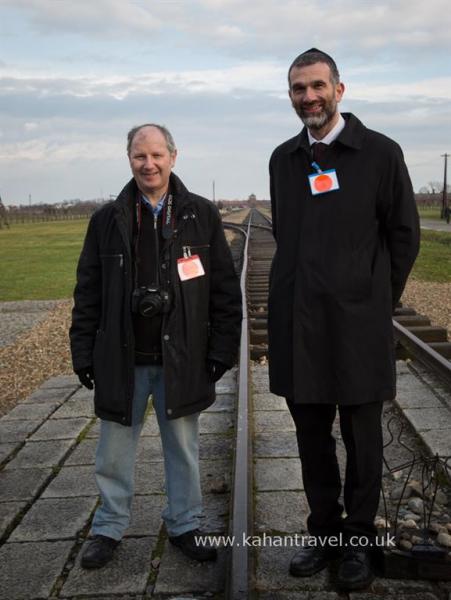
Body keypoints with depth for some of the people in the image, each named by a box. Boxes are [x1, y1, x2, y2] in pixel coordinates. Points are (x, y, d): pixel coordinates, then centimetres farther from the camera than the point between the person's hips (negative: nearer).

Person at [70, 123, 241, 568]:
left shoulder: (201, 215, 0)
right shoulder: (107, 220, 3)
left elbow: (225, 289, 1)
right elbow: (87, 294, 5)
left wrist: (222, 348, -3)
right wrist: (84, 355, 1)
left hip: (182, 359, 0)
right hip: (121, 359, 1)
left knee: (183, 447, 13)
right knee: (115, 448, 12)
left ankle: (183, 525, 31)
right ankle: (109, 528, 30)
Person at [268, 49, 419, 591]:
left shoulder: (380, 153, -4)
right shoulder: (282, 159, 9)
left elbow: (404, 234, 1)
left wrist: (377, 300, 3)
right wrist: (302, 291, 13)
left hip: (358, 323, -4)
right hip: (298, 323, 4)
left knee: (361, 435, 8)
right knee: (311, 434, 13)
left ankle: (359, 540, 25)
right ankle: (323, 530, 30)